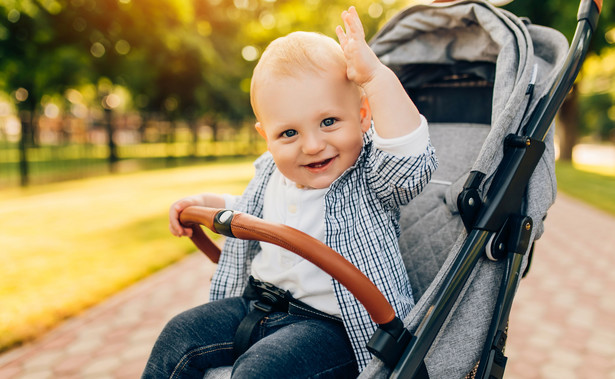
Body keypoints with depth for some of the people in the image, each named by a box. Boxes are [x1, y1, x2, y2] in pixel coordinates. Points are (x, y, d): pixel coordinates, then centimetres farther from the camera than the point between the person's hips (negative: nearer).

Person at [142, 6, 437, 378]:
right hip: (261, 303, 7)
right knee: (180, 335, 1)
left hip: (337, 324, -6)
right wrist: (206, 203, 11)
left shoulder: (370, 177, -15)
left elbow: (412, 162, -38)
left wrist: (376, 75, -37)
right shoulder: (270, 173, 4)